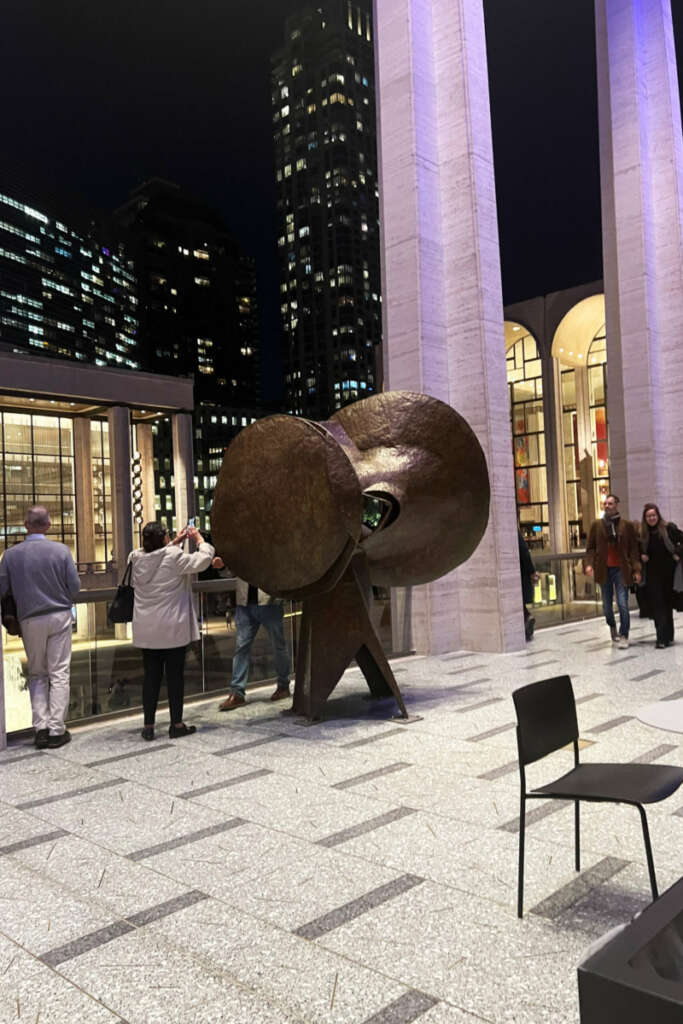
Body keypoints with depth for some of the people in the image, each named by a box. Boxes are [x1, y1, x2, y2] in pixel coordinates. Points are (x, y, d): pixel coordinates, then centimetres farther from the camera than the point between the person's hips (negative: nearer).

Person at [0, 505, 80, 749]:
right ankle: (56, 730, 5)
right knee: (59, 674, 5)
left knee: (37, 674, 15)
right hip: (59, 616, -1)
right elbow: (75, 586, -5)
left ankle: (40, 727, 8)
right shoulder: (61, 550, -9)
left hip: (30, 620, 1)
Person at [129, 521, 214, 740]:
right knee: (175, 675, 5)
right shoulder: (174, 558, -15)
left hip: (146, 630, 5)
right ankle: (176, 724, 12)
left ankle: (148, 725, 14)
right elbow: (204, 559, -10)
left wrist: (176, 542, 21)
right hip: (172, 629, -5)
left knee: (151, 675, 10)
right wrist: (199, 538, 5)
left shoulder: (138, 559, 2)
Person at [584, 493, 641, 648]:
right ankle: (612, 627, 38)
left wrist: (636, 570, -5)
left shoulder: (627, 525, 1)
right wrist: (588, 563, -12)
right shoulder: (596, 525, 4)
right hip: (604, 570, 2)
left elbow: (634, 549, 1)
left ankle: (624, 635, 4)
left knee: (623, 604, -9)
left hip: (621, 570, -2)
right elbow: (590, 547, 5)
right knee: (607, 604, 12)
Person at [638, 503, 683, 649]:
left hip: (668, 573, -1)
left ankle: (667, 637, 16)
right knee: (657, 605, -2)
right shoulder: (642, 533, 3)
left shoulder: (669, 528, -6)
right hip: (652, 575, 2)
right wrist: (641, 556, -5)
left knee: (668, 604, 8)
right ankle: (663, 637, 2)